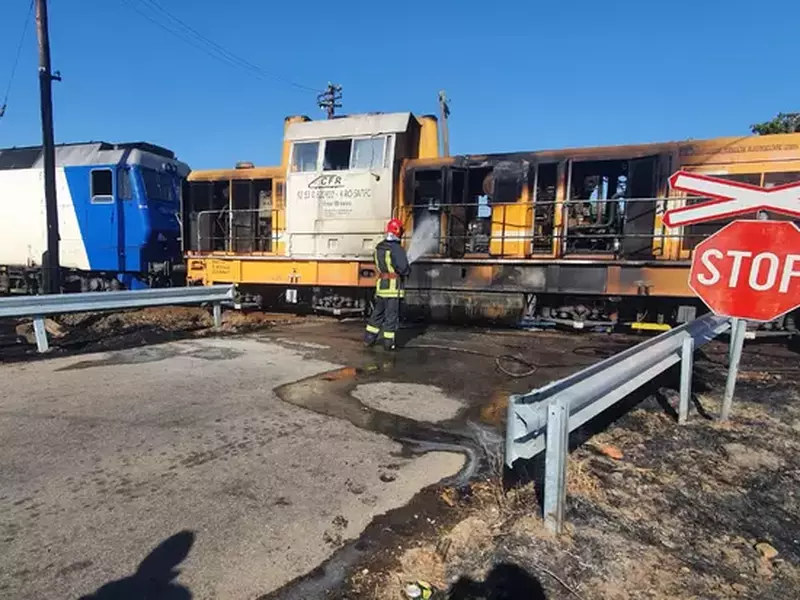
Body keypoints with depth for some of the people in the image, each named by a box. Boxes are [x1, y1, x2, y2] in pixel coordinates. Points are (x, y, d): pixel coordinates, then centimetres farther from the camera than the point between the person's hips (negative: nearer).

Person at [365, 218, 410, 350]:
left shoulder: (379, 247, 7)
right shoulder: (397, 248, -17)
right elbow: (403, 269, -20)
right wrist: (408, 270, 1)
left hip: (381, 283, 7)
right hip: (393, 285, -7)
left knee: (378, 312, 18)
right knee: (391, 315, 3)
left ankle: (369, 338, 24)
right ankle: (388, 342, 10)